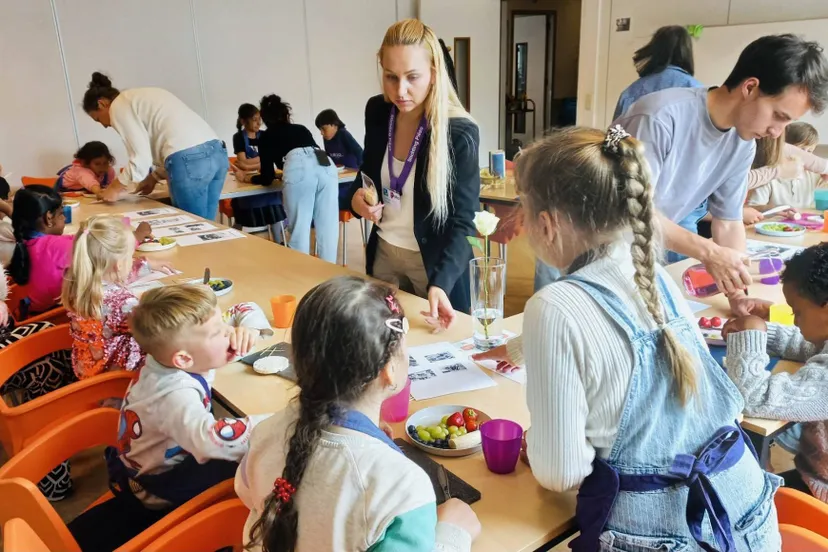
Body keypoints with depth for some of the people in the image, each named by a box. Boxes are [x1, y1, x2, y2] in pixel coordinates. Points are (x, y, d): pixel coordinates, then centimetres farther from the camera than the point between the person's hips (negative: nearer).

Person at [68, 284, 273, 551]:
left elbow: (242, 311, -1)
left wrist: (248, 327, -23)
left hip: (167, 460, 10)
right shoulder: (175, 394, -37)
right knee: (242, 467, -26)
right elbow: (212, 439, -58)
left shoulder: (171, 354, -12)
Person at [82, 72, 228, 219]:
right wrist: (154, 177, 30)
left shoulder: (118, 107, 5)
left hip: (189, 159, -8)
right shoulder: (140, 97, 30)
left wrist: (116, 188, 12)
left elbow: (141, 159, -2)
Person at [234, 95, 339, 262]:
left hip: (298, 168, -4)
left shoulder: (266, 137, 26)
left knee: (299, 231, 4)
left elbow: (267, 178, 24)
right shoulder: (302, 129, 37)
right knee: (328, 228, 9)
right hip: (328, 165, 4)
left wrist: (245, 178, 44)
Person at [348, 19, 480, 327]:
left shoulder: (459, 134, -22)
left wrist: (440, 283, -37)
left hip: (435, 262, -4)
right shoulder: (377, 112, -6)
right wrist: (357, 196, -12)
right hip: (384, 253, 5)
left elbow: (462, 222, -22)